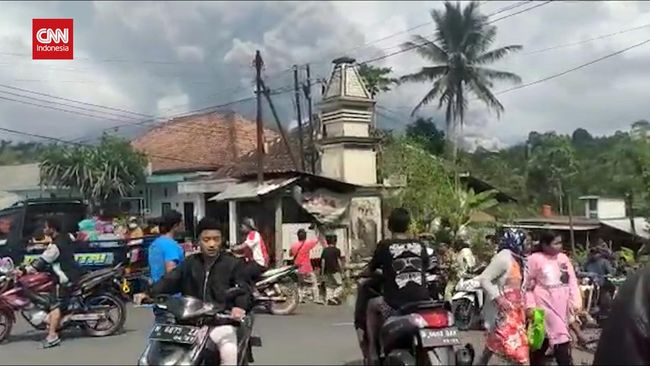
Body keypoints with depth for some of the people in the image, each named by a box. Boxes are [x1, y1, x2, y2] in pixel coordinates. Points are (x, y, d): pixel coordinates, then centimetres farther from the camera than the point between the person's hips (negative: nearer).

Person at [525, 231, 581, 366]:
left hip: (562, 306, 5)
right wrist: (530, 305, -11)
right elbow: (527, 285, -4)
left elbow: (572, 281, 6)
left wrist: (576, 302, -4)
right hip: (545, 306, -5)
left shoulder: (563, 257, 7)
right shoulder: (534, 259, -8)